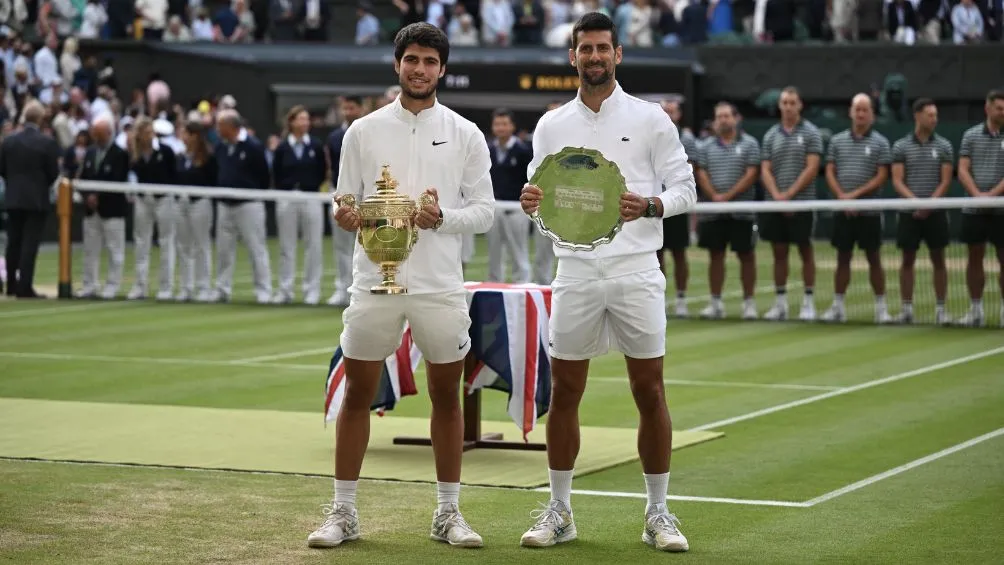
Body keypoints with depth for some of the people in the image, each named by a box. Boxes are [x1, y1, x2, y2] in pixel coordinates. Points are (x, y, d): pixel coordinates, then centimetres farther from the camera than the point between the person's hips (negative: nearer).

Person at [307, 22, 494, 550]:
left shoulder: (466, 135, 3)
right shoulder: (363, 132, 5)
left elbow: (484, 210, 2)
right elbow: (345, 203, 7)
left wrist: (442, 218, -16)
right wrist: (345, 215, -16)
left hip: (440, 285, 0)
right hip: (374, 282, 0)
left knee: (446, 398, 6)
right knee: (357, 395, 3)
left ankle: (448, 512, 16)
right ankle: (343, 512, 11)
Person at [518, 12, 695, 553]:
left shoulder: (650, 119, 2)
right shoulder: (551, 126, 10)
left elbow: (684, 188, 2)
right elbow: (540, 194, 13)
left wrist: (650, 206, -18)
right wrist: (531, 201, -10)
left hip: (636, 270, -2)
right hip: (575, 273, 2)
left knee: (650, 393, 0)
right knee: (564, 393, 4)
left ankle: (658, 512, 8)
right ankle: (559, 511, 14)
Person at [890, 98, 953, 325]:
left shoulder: (943, 146, 4)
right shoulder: (901, 146, 2)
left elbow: (945, 181, -1)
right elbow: (897, 181, -2)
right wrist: (915, 201, -18)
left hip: (935, 212, 0)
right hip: (909, 212, 0)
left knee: (938, 260, 1)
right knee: (908, 260, 3)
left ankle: (940, 309, 6)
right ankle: (906, 308, 9)